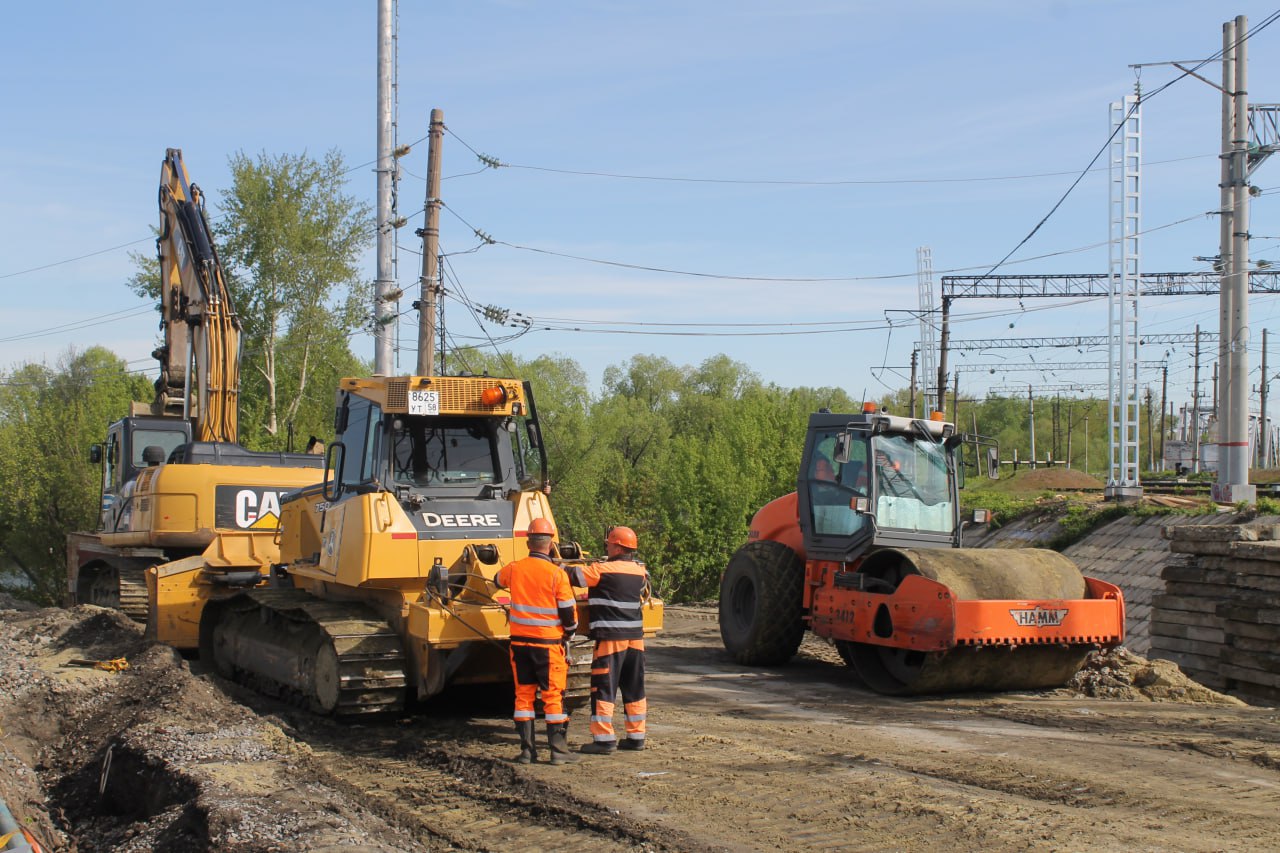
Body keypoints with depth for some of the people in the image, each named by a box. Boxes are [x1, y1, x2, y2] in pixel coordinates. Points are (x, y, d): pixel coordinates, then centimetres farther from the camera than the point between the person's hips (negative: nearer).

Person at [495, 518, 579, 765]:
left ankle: (527, 750, 10)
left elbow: (497, 580, 24)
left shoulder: (514, 569, -1)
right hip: (548, 643, -3)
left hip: (519, 641, 3)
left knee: (524, 695, 10)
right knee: (553, 696, 3)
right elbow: (568, 611, -8)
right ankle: (558, 750, 4)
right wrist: (569, 632, 12)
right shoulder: (556, 573, -12)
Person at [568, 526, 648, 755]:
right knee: (634, 690, 13)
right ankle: (636, 736, 18)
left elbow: (575, 575, -6)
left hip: (610, 639, -7)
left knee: (604, 688, -1)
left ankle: (604, 739, -3)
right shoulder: (640, 570, 7)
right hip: (635, 638, 7)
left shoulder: (603, 570, -13)